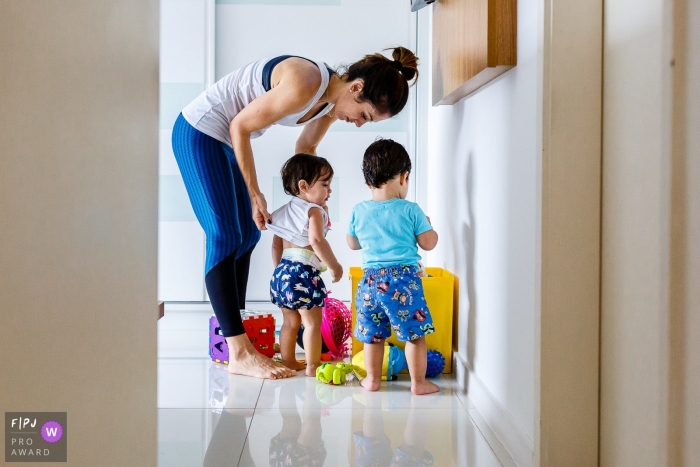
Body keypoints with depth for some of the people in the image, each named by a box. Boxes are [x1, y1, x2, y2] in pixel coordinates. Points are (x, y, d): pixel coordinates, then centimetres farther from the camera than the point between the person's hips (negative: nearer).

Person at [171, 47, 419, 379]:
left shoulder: (331, 102, -3)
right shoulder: (305, 85, -30)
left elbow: (305, 148, 14)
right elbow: (240, 126, -22)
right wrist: (255, 193, -14)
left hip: (225, 139, 9)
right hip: (199, 132, -9)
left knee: (248, 234, 10)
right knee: (225, 237, -11)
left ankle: (232, 333, 18)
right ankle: (240, 355, -9)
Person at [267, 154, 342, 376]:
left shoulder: (286, 210, 17)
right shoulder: (314, 211, -9)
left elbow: (277, 243, 21)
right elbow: (317, 241, -23)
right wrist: (334, 266, -14)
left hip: (283, 271, 9)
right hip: (304, 273, -8)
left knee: (290, 321, 18)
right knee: (312, 322, 0)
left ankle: (288, 361, 25)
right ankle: (313, 366, 3)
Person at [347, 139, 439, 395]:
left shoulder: (358, 211, 3)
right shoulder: (410, 210, -7)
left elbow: (352, 243, 16)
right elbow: (428, 243, -1)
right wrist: (426, 224, 17)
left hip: (370, 280, 4)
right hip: (404, 278, -3)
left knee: (372, 334, 15)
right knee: (415, 333, 7)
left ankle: (372, 379, 25)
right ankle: (418, 382, 12)